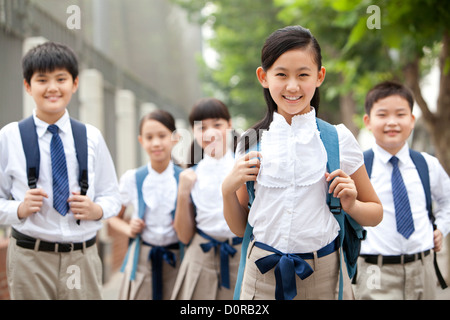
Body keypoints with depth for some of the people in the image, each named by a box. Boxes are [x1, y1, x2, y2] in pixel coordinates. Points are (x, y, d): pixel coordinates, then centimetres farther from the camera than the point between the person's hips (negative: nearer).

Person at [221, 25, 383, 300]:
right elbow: (239, 227, 8)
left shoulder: (338, 138, -3)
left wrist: (351, 206, -14)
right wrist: (228, 189, -8)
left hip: (323, 277, -1)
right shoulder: (251, 143, 0)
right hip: (263, 276, 1)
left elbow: (376, 213, 6)